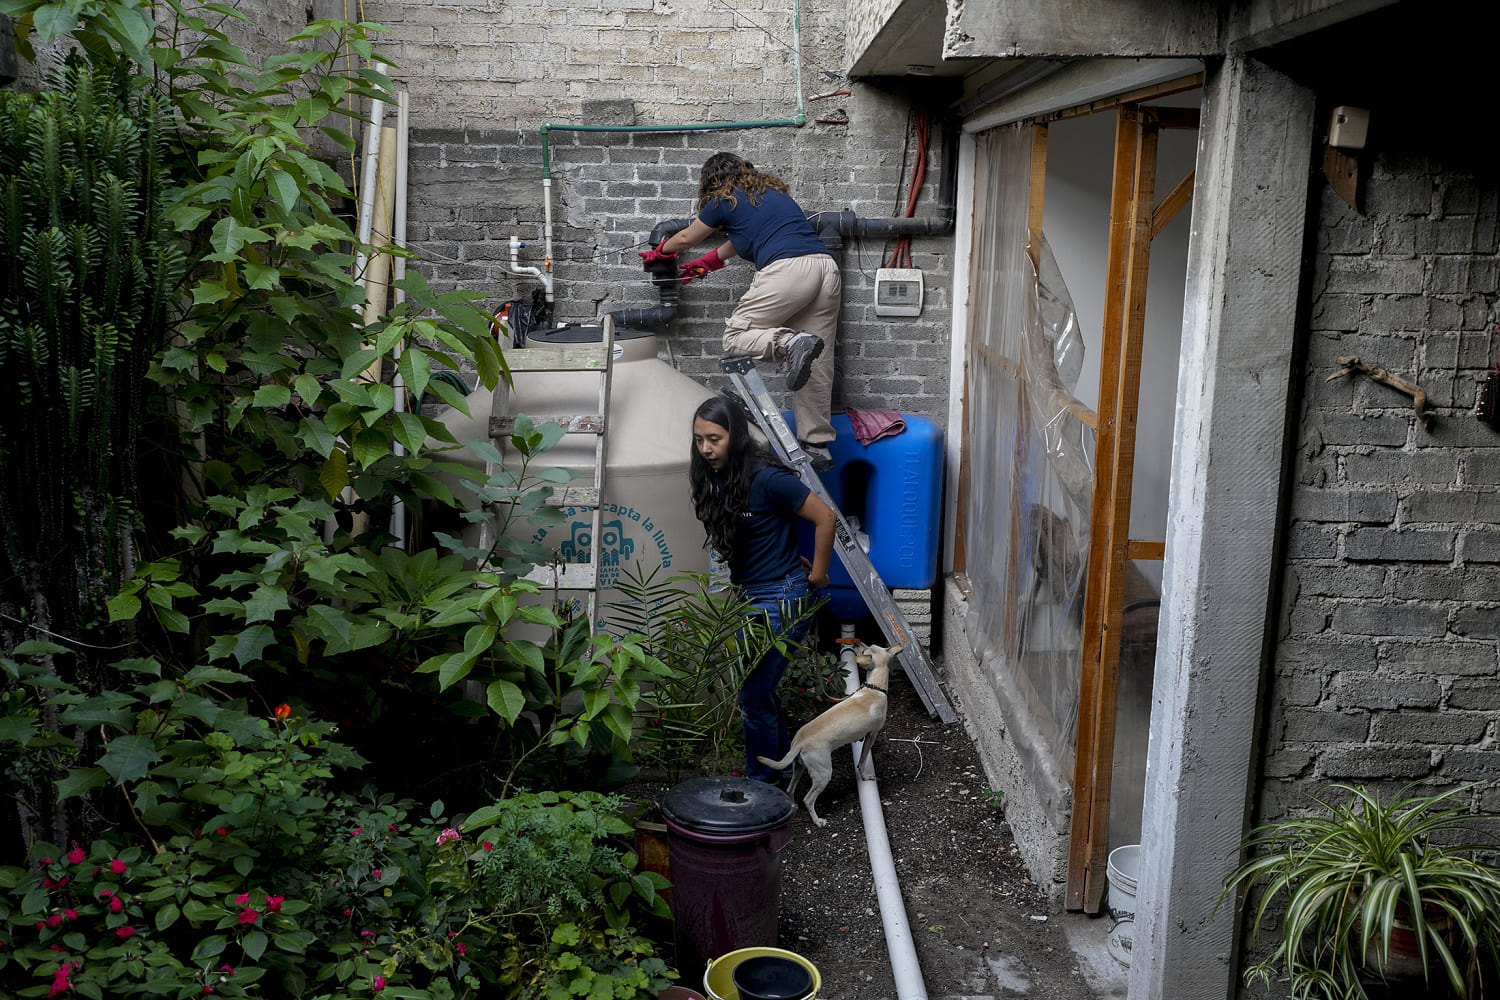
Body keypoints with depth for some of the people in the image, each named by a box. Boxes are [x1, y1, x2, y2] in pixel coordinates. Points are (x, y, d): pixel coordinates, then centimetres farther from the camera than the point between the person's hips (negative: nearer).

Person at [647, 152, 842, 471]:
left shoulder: (725, 200, 11)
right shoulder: (773, 190, 30)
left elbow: (686, 239, 27)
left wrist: (660, 250, 48)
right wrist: (708, 262, 55)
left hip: (788, 268, -7)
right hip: (827, 266, 7)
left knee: (735, 336, -2)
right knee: (817, 366, 6)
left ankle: (790, 343, -28)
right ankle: (817, 445, 5)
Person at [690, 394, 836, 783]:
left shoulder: (766, 477, -22)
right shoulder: (716, 477, 3)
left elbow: (825, 517, -19)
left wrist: (817, 574, -9)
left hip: (781, 599, -9)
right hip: (750, 597, 9)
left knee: (753, 696, -4)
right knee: (761, 689, 18)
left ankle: (761, 785, 12)